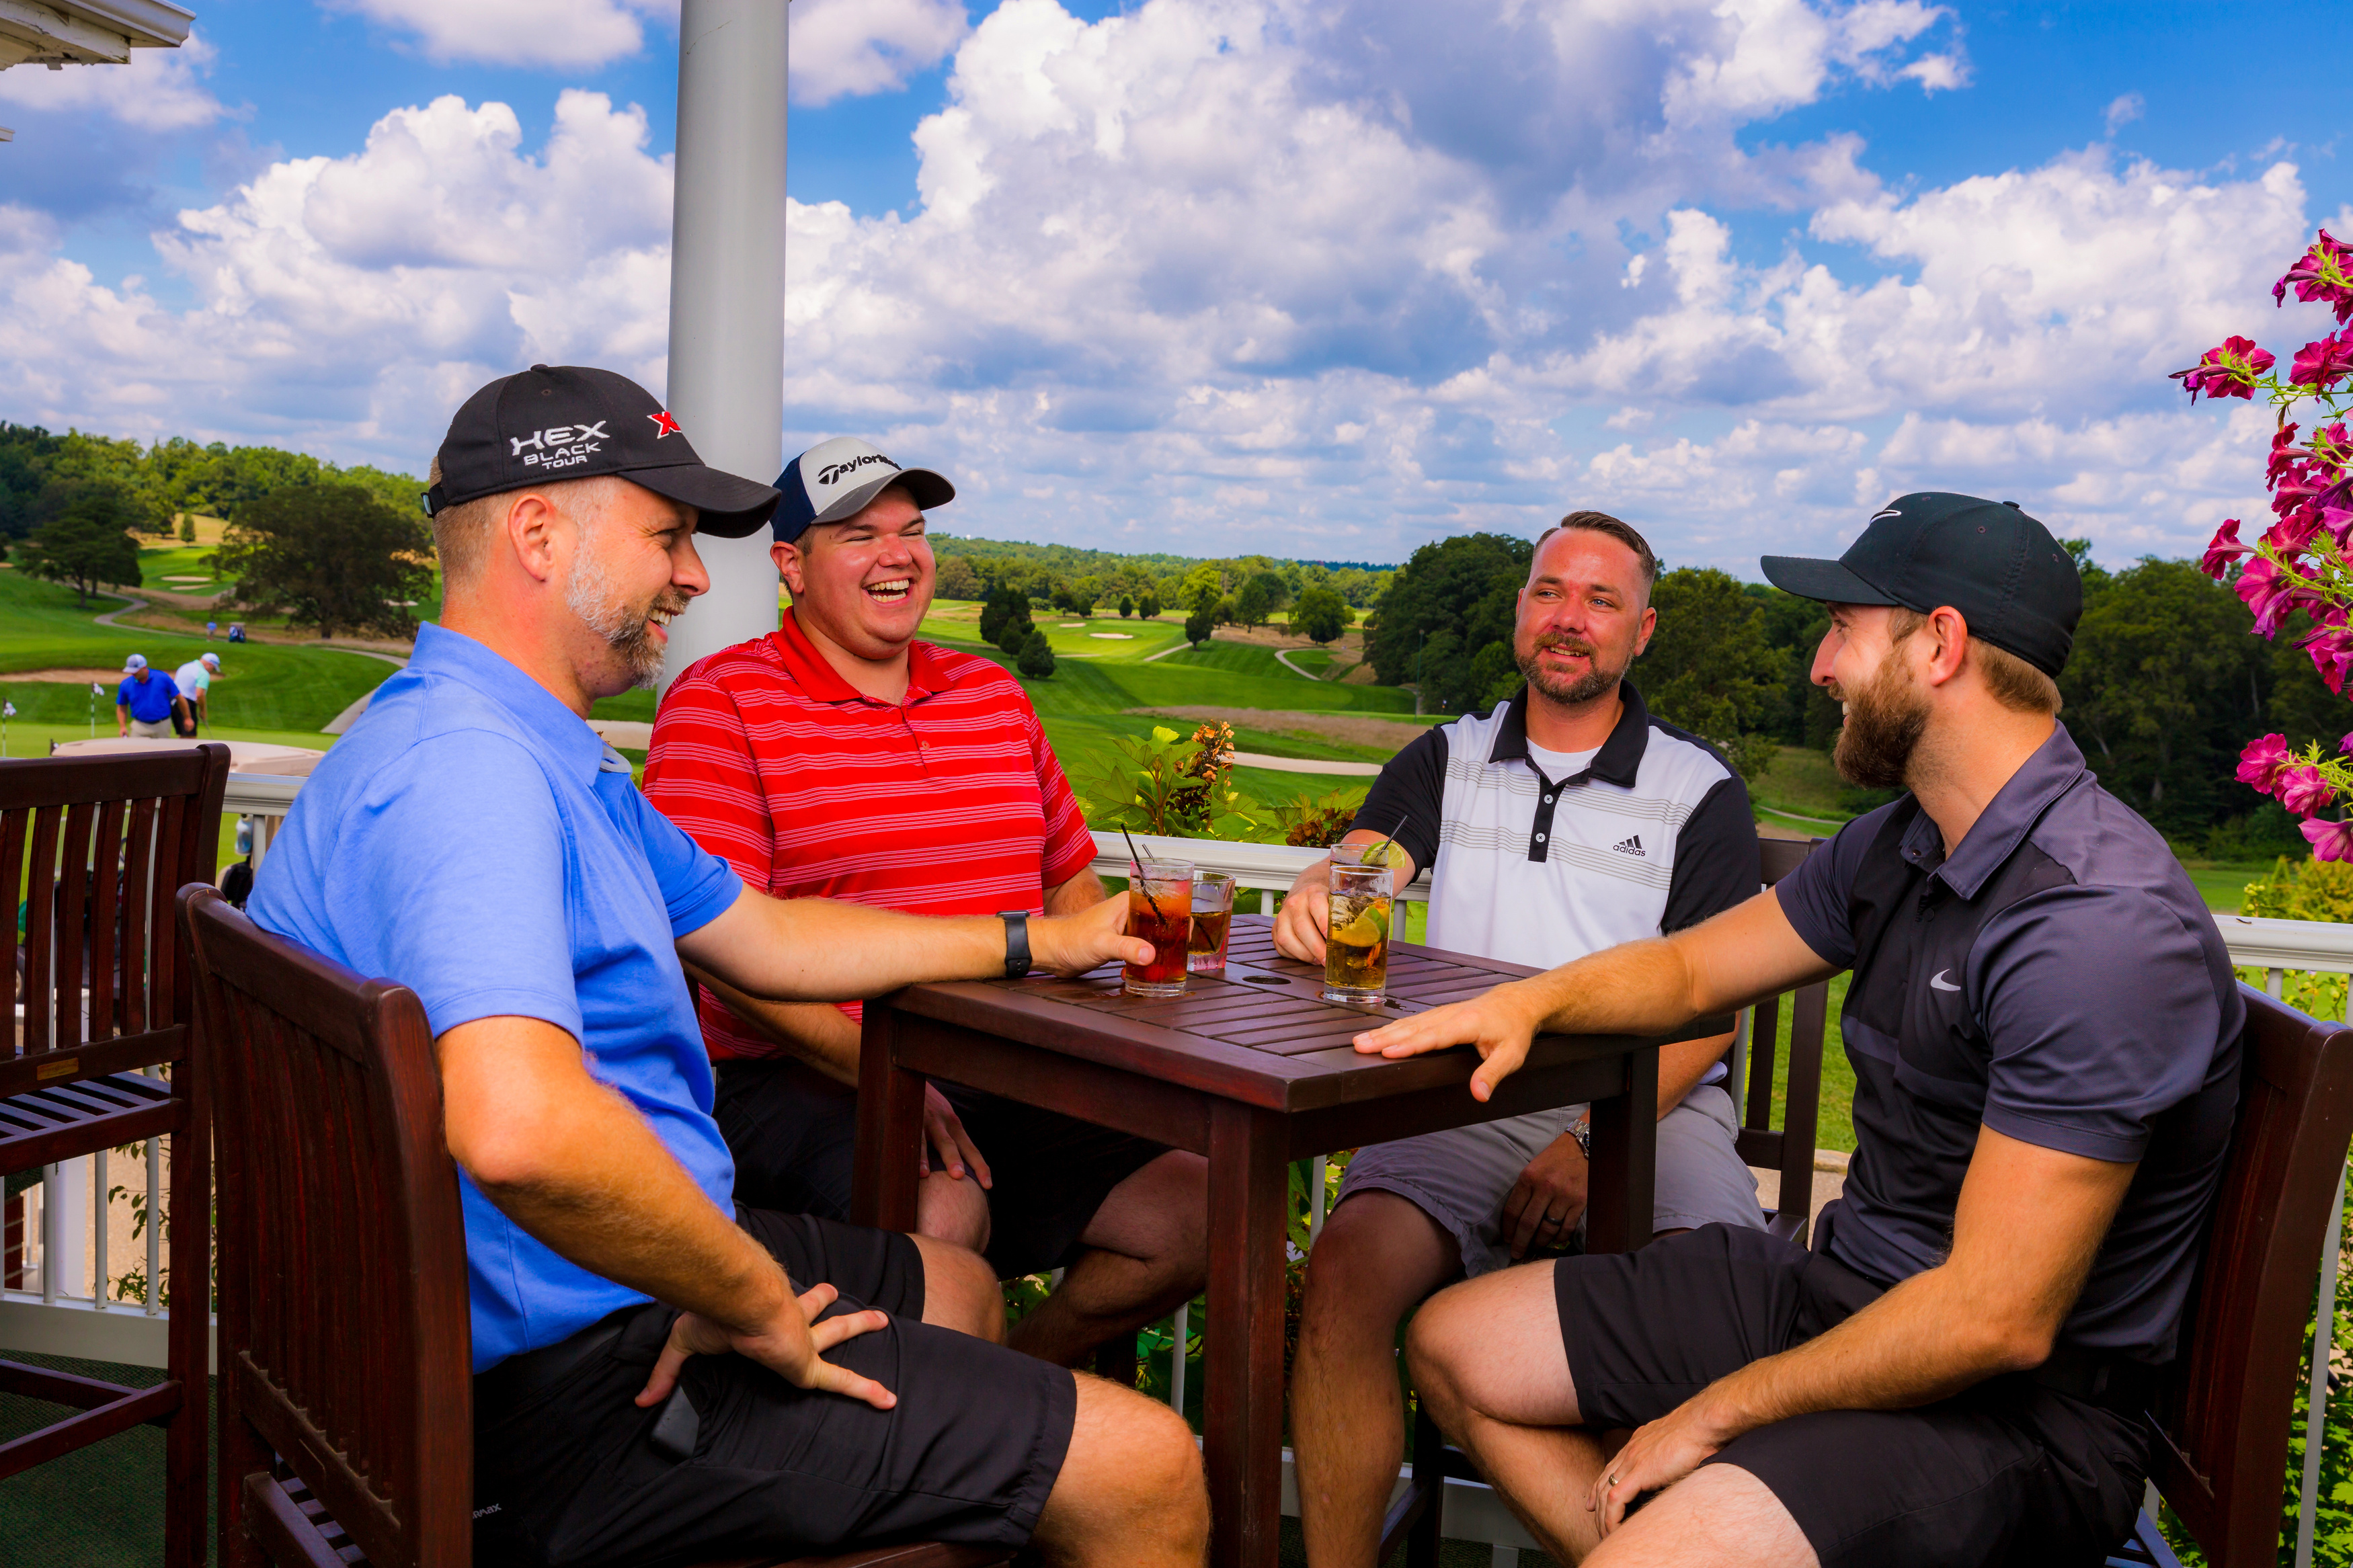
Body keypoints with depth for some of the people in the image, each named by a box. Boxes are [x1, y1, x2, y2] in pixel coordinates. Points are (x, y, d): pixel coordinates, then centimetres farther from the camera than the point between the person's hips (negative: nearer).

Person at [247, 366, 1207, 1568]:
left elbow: (762, 940, 22)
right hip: (563, 1389, -11)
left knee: (953, 1283, 30)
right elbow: (522, 1130, -41)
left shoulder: (550, 762, 12)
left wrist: (1042, 943, 24)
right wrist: (763, 1314, -25)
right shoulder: (468, 764, -25)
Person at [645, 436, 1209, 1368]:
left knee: (1205, 1214, -9)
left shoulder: (994, 695, 17)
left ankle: (1021, 1365, 14)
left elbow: (1071, 885, 24)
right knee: (944, 1212, -34)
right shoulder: (720, 702, -2)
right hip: (805, 1078, -6)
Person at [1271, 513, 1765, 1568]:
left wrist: (1596, 1141, -13)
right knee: (1345, 1271, -27)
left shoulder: (1700, 790, 10)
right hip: (1469, 1103, 2)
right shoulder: (1448, 760, 19)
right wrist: (1319, 895, -25)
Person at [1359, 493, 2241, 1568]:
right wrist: (1530, 1003, -4)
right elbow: (1692, 967, 17)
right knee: (1452, 1347, 8)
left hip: (2012, 1408, -9)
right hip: (1838, 1285, 9)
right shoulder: (1897, 847, 4)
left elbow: (1999, 1321, -27)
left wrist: (1720, 1413, -16)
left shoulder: (2101, 924, -25)